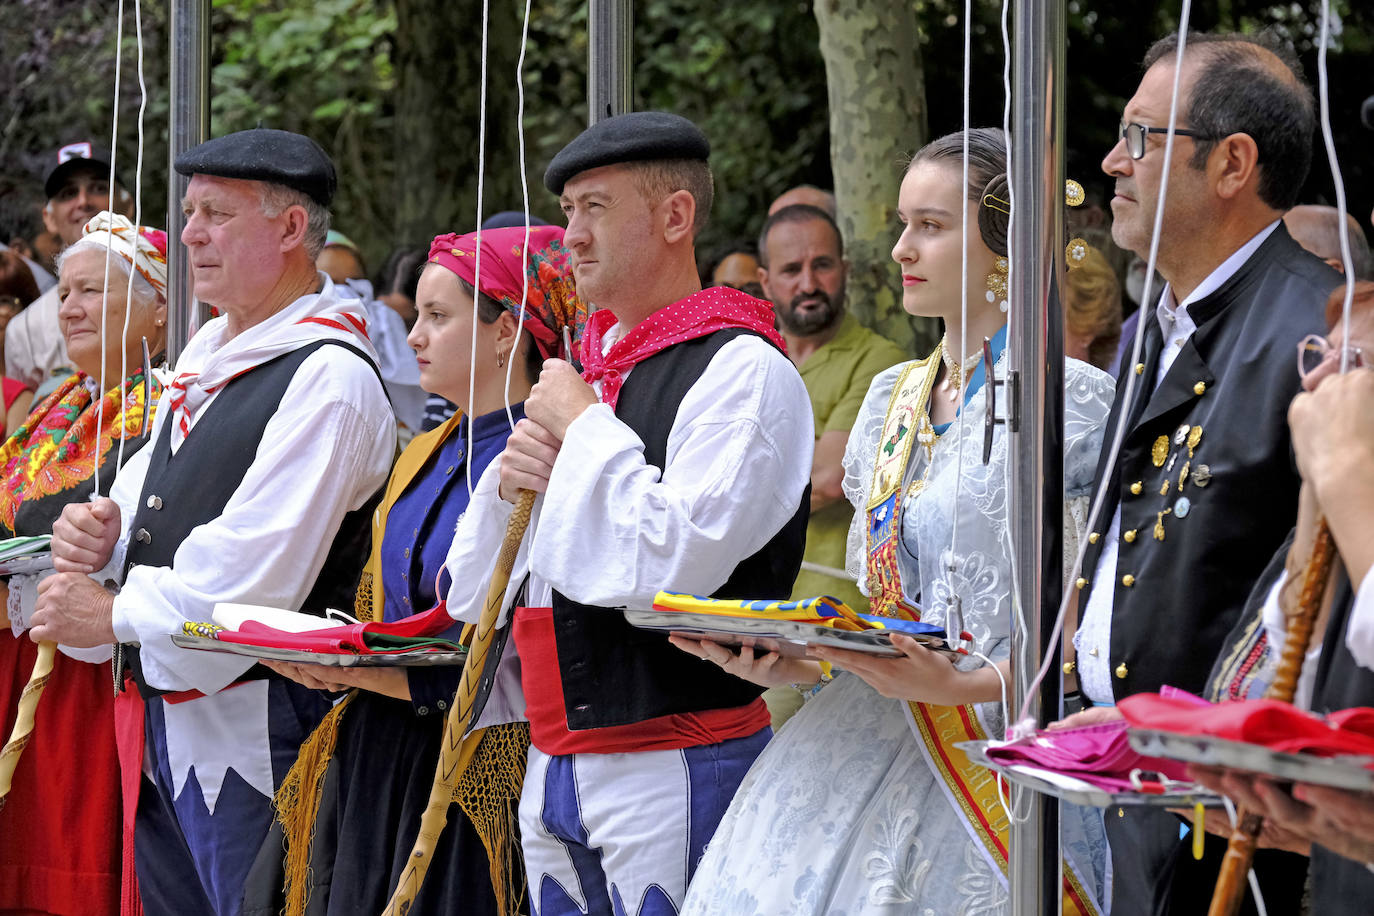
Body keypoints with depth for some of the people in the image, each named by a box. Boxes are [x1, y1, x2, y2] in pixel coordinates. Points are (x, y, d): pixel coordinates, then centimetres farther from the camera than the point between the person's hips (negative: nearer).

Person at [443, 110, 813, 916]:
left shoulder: (743, 371, -9)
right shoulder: (587, 368, 16)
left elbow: (676, 563, -23)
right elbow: (471, 596, 18)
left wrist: (583, 428, -12)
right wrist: (510, 485, -2)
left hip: (674, 776, -8)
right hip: (552, 775, 8)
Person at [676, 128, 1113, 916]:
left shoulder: (1073, 399, -7)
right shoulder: (893, 399, 16)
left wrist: (966, 685, -22)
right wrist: (790, 661, 1)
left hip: (990, 759, -6)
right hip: (868, 749, 6)